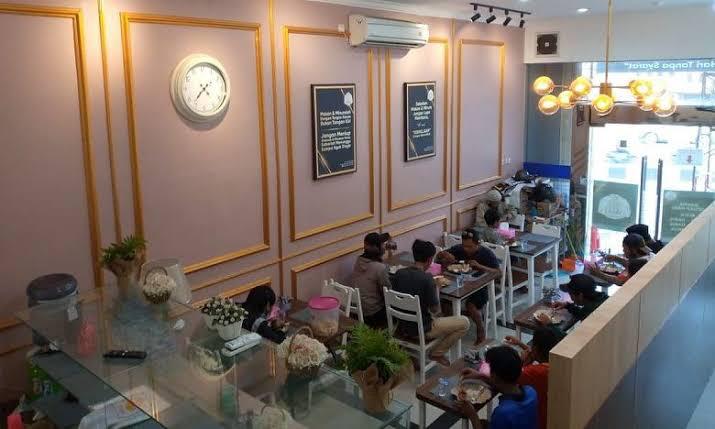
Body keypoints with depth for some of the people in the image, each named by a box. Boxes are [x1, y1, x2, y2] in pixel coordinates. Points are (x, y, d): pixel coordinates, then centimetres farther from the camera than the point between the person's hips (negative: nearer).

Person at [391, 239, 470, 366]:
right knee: (464, 322, 6)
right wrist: (436, 288, 1)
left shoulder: (398, 274, -5)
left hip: (401, 327, 7)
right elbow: (435, 310, -16)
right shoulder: (427, 278, -23)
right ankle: (437, 353, 10)